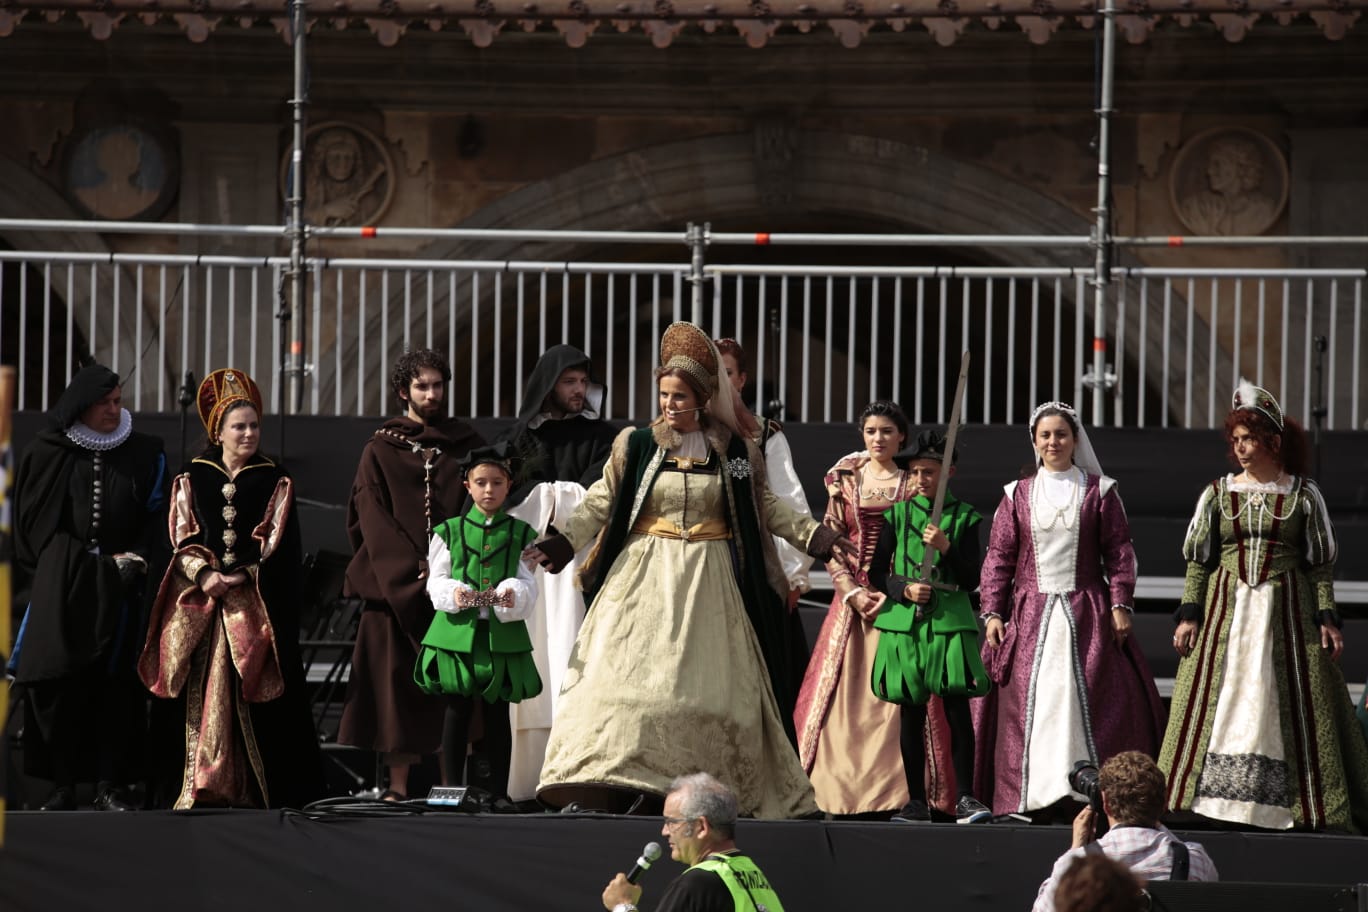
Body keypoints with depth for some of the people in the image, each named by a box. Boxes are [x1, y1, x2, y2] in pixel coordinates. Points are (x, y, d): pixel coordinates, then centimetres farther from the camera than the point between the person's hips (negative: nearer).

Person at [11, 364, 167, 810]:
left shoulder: (145, 453, 8)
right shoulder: (49, 454, 6)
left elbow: (158, 514, 8)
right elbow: (34, 522, 9)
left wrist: (136, 558, -6)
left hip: (118, 586, 1)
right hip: (61, 584, -1)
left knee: (113, 684, -3)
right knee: (58, 683, -7)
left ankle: (108, 785, 0)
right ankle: (63, 785, -2)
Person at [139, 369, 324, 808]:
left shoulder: (276, 481, 5)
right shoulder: (192, 479, 9)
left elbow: (277, 544, -2)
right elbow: (181, 540, 2)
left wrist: (240, 579, -13)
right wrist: (205, 576, -15)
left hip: (257, 604, -1)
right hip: (200, 605, 1)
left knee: (253, 694, -5)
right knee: (204, 693, -2)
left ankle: (256, 788, -3)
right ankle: (203, 785, -2)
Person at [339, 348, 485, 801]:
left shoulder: (467, 445, 13)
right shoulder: (381, 450, 8)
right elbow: (374, 521, 0)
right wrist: (414, 570, -12)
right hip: (394, 587, -1)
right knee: (397, 682, -5)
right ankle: (398, 784, -4)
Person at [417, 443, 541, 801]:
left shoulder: (520, 533, 9)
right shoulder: (449, 531, 7)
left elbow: (528, 582, 4)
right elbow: (436, 581, 5)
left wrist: (514, 595, -19)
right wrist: (453, 593, -17)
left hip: (503, 632, 0)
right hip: (458, 632, 0)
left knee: (498, 713, 5)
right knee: (458, 711, 1)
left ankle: (498, 792, 10)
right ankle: (452, 789, 7)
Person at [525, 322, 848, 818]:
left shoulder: (734, 451, 4)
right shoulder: (637, 446, 2)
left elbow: (765, 505, 14)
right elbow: (601, 502, 2)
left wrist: (811, 534, 5)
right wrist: (564, 541, -10)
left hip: (709, 583, 1)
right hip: (645, 577, -1)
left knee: (712, 681, 0)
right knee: (626, 674, -10)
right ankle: (601, 786, -13)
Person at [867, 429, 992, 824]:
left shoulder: (964, 517, 5)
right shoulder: (897, 515, 9)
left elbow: (972, 580, 1)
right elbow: (876, 573, 9)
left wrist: (947, 547, -13)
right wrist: (904, 589, -9)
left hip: (950, 620, -2)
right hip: (904, 621, 2)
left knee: (957, 708, -8)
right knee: (911, 713, 4)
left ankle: (964, 797, -4)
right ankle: (917, 800, 10)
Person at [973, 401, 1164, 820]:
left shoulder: (1099, 491, 6)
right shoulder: (1018, 495, 10)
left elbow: (1119, 551, 3)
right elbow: (999, 557, 8)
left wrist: (1120, 604, -7)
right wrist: (992, 612, 0)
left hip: (1086, 613, -1)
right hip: (1030, 614, 1)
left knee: (1089, 698, -8)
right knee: (1029, 701, -3)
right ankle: (1030, 796, -2)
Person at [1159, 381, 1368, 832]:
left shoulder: (1303, 495, 3)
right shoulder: (1218, 493, 9)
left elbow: (1321, 564, 3)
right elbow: (1197, 560, 8)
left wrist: (1326, 618, -6)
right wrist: (1189, 614, 0)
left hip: (1288, 610, -2)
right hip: (1226, 609, 2)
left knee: (1289, 703, -3)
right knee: (1217, 701, -3)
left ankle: (1308, 806, 0)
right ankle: (1210, 797, 0)